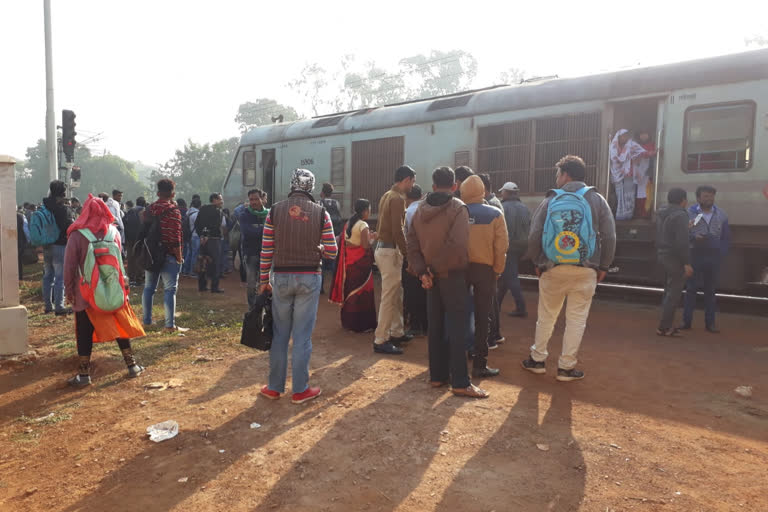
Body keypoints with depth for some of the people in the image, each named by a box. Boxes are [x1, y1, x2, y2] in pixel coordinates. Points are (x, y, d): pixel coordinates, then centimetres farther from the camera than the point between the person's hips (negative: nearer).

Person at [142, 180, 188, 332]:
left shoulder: (150, 208, 7)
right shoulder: (173, 210, -13)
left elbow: (145, 230, 12)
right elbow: (175, 237, -17)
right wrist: (179, 257, -10)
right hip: (168, 255, -6)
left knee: (149, 287, 15)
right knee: (169, 289, -4)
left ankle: (147, 320, 24)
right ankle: (170, 325, -3)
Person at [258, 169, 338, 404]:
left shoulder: (275, 211, -1)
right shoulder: (321, 213, -4)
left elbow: (266, 250, 0)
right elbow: (331, 252, -4)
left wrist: (264, 281, 9)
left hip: (281, 278, 1)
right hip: (309, 278, -1)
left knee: (279, 334, 13)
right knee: (302, 336, 7)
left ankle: (274, 387, 23)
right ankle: (300, 390, 16)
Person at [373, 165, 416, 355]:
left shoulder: (387, 196, 15)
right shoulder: (398, 199, -15)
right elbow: (397, 231, -21)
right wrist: (407, 254, -14)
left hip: (383, 247, 10)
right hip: (390, 251, -10)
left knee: (396, 294, 18)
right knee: (389, 298, -5)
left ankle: (397, 333, 28)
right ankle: (381, 341, 1)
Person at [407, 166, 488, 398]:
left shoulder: (420, 209, 8)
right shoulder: (458, 208, -10)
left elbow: (412, 243, 2)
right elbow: (458, 246, -22)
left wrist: (422, 271, -3)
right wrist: (438, 269, -10)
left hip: (431, 277, 6)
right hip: (452, 275, -6)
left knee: (435, 326, 12)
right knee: (456, 328, -2)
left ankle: (437, 375, 18)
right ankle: (460, 382, 1)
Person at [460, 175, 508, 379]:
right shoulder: (495, 214, -7)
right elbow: (501, 247, -10)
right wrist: (497, 271, 2)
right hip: (484, 269, -2)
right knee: (482, 318, 6)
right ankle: (479, 364, 10)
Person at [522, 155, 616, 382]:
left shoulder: (550, 200, 2)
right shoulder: (597, 200, 4)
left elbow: (534, 235, -2)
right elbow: (609, 236, 0)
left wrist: (538, 263, 8)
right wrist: (603, 266, 7)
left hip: (553, 269, 1)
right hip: (586, 270, 0)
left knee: (546, 316, 14)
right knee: (576, 318, 6)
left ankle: (537, 359, 23)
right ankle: (566, 367, 10)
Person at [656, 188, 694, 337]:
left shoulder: (661, 214, 13)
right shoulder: (680, 215, -15)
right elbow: (681, 242, -21)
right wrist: (687, 263, -18)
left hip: (662, 255, 9)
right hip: (674, 258, -9)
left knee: (669, 292, 16)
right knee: (673, 293, -4)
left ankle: (667, 325, 21)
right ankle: (664, 327, -3)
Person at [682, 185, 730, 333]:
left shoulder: (721, 215, 10)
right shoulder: (689, 213, 0)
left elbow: (726, 238, 12)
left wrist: (721, 255, 0)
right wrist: (693, 237, -21)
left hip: (714, 257, 3)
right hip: (695, 255, -3)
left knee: (710, 290, 6)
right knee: (691, 288, 0)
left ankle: (710, 322, 12)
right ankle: (686, 321, 4)